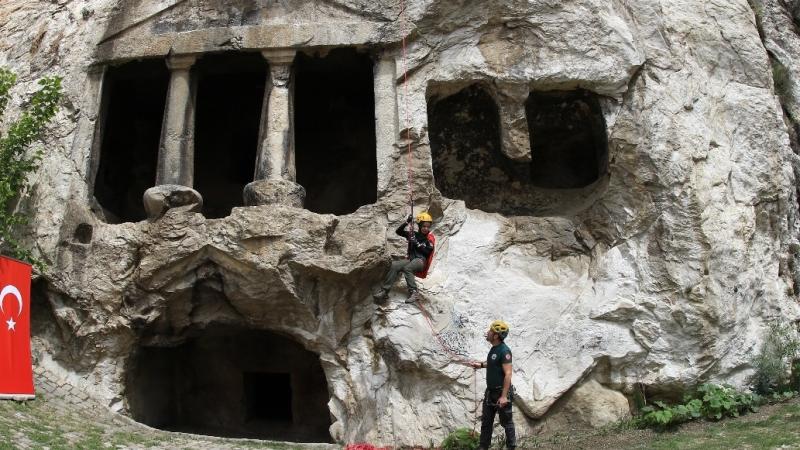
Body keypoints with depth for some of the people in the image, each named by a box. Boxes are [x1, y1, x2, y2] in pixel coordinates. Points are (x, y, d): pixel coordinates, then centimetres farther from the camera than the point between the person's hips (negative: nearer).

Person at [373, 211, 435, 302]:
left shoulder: (430, 238, 4)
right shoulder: (414, 234, 15)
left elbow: (427, 251, -10)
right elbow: (398, 231, 11)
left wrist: (417, 243, -15)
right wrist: (407, 222, -2)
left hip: (421, 260, -4)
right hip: (411, 259, 5)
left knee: (407, 268, -35)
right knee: (394, 265, -22)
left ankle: (413, 292, -38)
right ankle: (384, 290, -27)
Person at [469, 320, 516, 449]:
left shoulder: (504, 351, -21)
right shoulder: (494, 348, 6)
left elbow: (508, 374, -25)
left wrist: (504, 396, -28)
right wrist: (481, 364, 13)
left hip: (502, 392, -9)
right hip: (490, 391, 9)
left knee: (506, 422, 5)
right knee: (486, 421, 14)